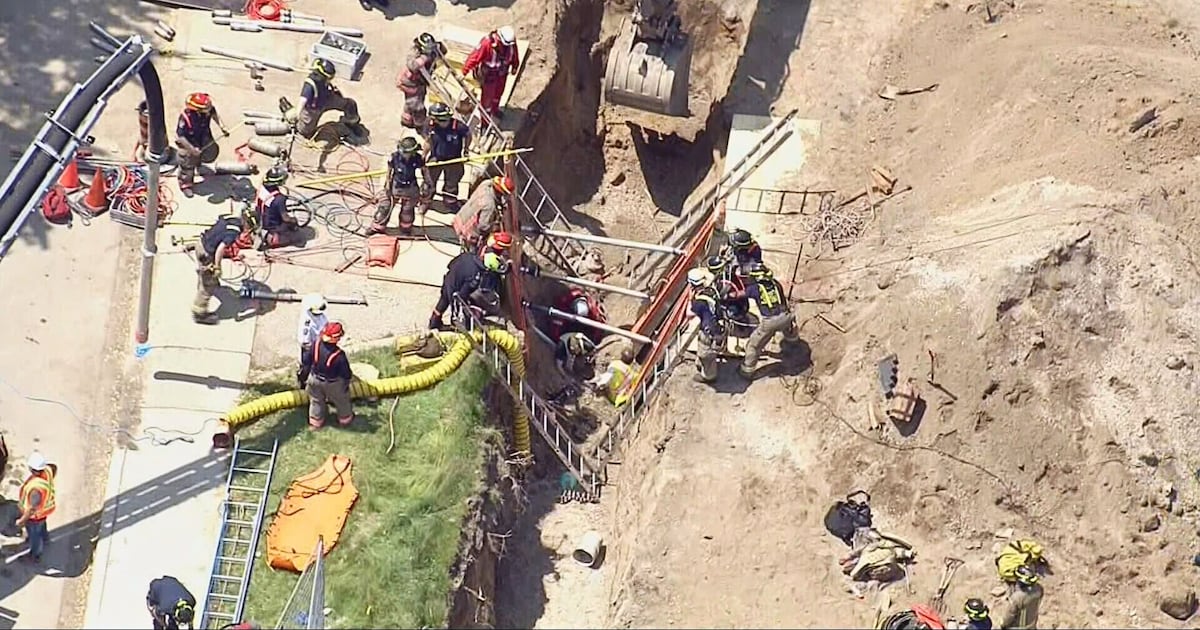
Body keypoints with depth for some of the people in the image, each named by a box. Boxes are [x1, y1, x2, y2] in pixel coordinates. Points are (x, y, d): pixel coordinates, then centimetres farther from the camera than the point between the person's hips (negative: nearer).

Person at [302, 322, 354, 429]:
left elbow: (308, 362, -8)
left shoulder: (316, 346, -25)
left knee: (316, 401, 28)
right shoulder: (339, 355, -37)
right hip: (332, 384, -3)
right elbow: (346, 373, -23)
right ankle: (345, 419, 50)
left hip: (315, 380, 4)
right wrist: (347, 381, 0)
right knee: (341, 400, 26)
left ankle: (315, 422, 46)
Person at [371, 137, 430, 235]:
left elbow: (424, 170, -2)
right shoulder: (394, 157, -24)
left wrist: (427, 183, 0)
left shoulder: (417, 158, -21)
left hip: (410, 188, 1)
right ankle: (377, 227, 21)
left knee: (408, 210, 17)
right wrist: (388, 185, -5)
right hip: (396, 186, -1)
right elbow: (389, 170, -8)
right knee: (385, 207, 4)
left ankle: (406, 228, 42)